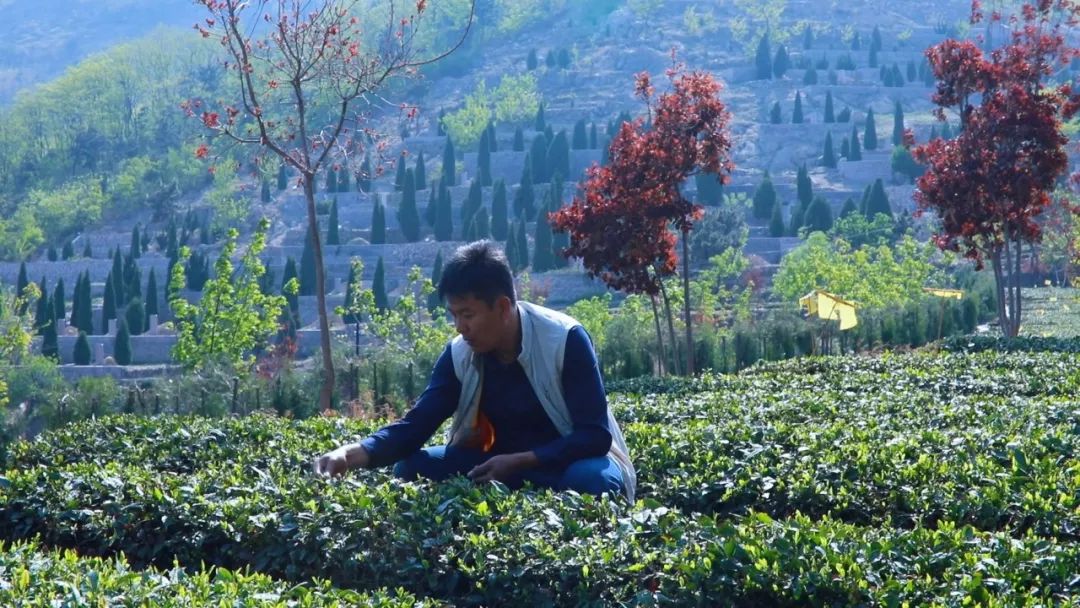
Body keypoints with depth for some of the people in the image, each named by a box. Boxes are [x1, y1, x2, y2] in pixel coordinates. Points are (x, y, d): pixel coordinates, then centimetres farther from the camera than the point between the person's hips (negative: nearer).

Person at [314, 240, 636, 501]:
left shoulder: (565, 340, -22)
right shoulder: (459, 354, -8)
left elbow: (595, 434, -23)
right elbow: (416, 425, -12)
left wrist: (518, 463, -32)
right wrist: (354, 454, -30)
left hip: (571, 461, -5)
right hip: (504, 464, 5)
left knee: (594, 480, -40)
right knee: (411, 466, -16)